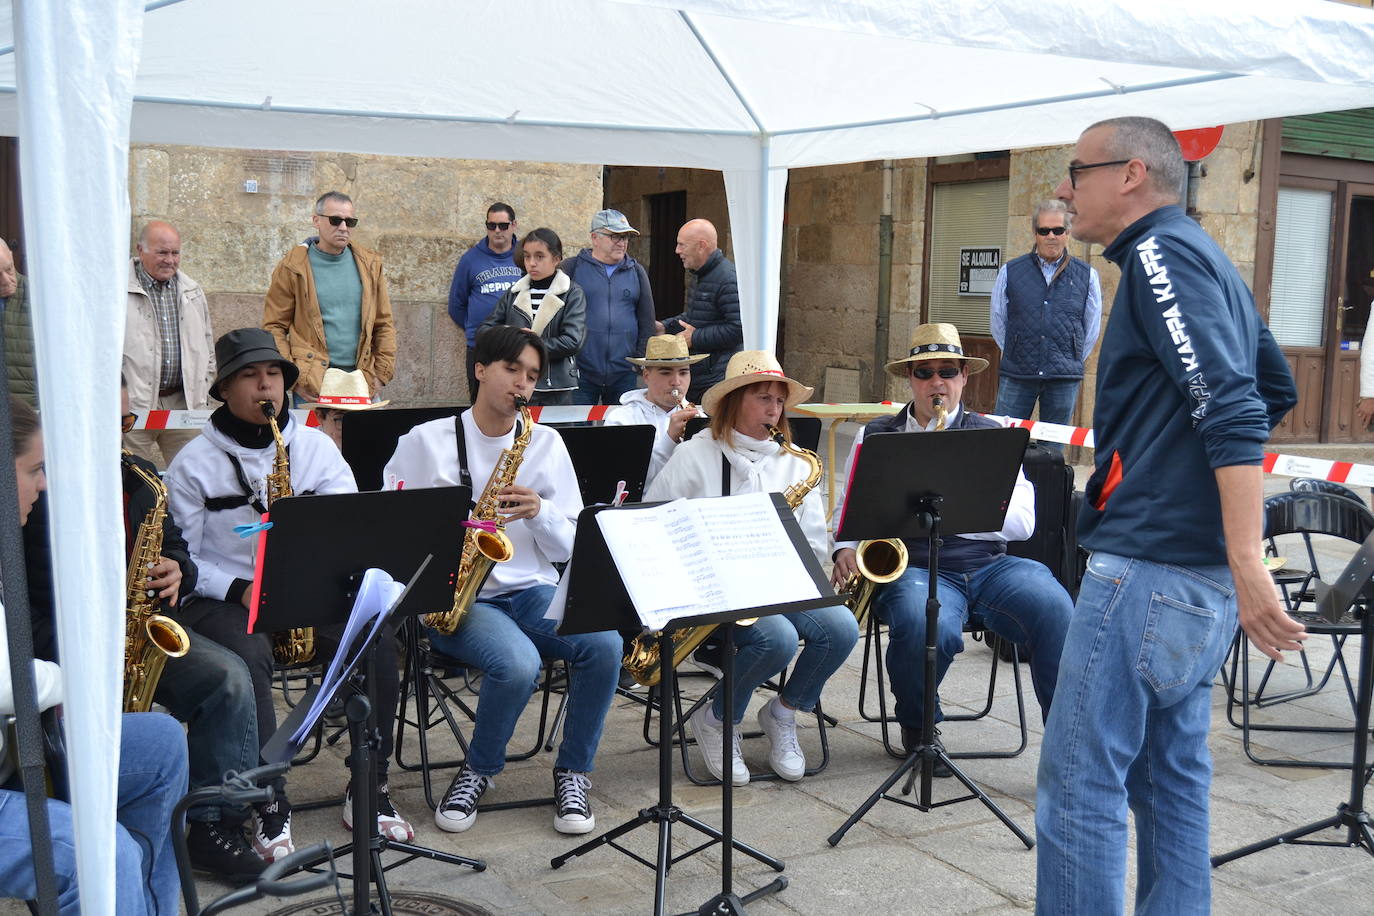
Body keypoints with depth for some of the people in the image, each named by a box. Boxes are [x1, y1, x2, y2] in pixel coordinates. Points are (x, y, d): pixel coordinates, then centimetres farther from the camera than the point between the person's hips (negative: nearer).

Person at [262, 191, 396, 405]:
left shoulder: (369, 264, 10)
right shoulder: (293, 267, 0)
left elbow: (384, 323, 12)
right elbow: (274, 327, 0)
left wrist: (382, 373, 2)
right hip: (311, 386, -3)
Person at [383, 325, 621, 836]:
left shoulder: (546, 444, 10)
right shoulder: (427, 440, 4)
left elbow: (569, 548, 8)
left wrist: (538, 511, -13)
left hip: (532, 592, 3)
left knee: (603, 644, -26)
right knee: (518, 663, -33)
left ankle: (573, 771, -3)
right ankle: (480, 769, -1)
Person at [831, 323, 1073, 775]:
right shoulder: (875, 437, 16)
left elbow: (1022, 521, 3)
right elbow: (848, 509, 20)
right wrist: (845, 548, -2)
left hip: (987, 564, 1)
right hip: (912, 567, -1)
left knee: (1054, 609, -29)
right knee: (926, 627, -35)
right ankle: (918, 727, -2)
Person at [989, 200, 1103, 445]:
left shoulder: (1087, 276, 4)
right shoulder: (1010, 272, 4)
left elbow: (1092, 331, 11)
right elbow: (998, 324, 11)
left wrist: (1071, 362, 12)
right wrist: (1016, 356, 11)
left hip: (1065, 379, 0)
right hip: (1016, 377, 0)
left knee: (1053, 449, 8)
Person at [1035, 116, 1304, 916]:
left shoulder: (1162, 253, -11)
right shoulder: (1203, 258, 18)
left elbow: (1234, 410, -22)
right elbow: (1277, 392, 26)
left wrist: (1248, 564, -27)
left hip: (1150, 562, -10)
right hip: (1195, 564, 10)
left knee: (1080, 780, -5)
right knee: (1171, 773, 15)